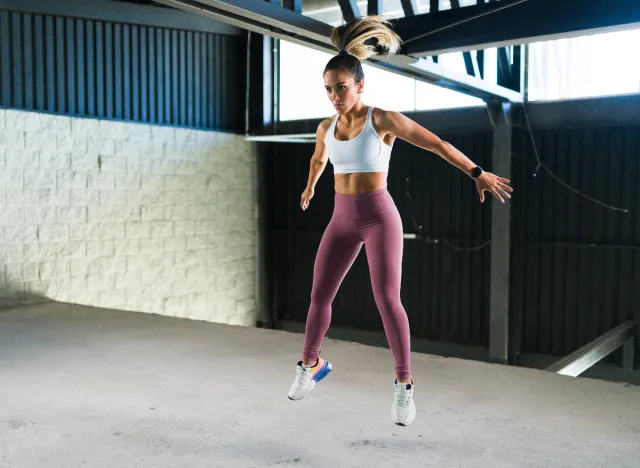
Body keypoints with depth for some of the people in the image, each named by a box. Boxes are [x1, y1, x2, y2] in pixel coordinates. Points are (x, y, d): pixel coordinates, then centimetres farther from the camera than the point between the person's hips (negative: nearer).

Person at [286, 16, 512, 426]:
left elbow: (437, 143, -8)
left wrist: (478, 172, -11)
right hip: (343, 218, 5)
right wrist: (310, 188, 46)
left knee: (387, 299, -13)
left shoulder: (382, 119, -9)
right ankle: (311, 364, 28)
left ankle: (404, 384, 1)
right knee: (319, 296, 5)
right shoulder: (326, 128, 7)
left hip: (379, 215, -5)